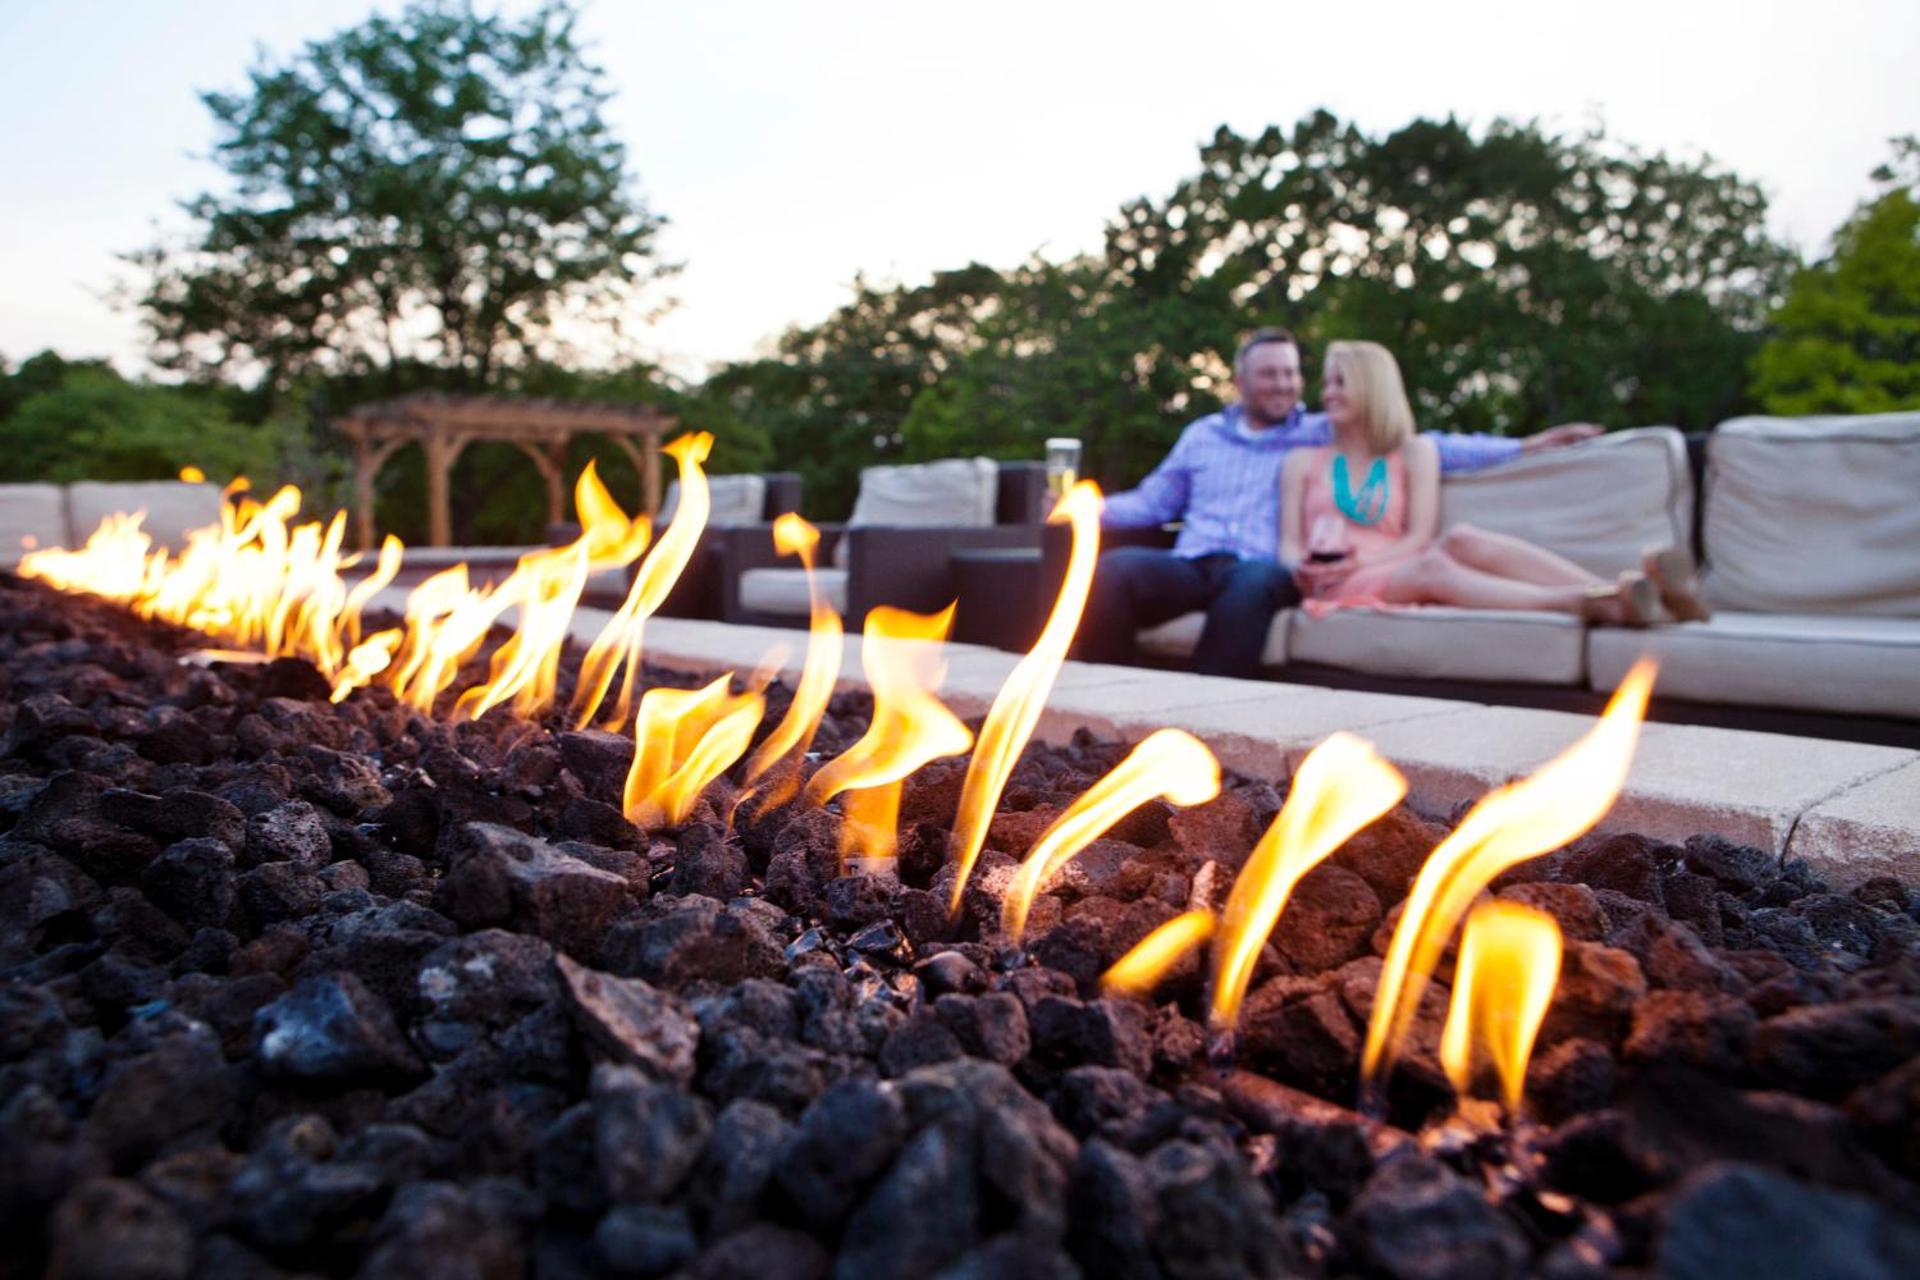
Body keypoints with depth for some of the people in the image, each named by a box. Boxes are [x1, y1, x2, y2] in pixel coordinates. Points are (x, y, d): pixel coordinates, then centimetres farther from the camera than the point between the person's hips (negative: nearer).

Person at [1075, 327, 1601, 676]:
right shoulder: (1202, 434, 27)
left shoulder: (1325, 436, 21)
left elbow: (1424, 447, 18)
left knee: (1255, 581, -41)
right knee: (1115, 567, -31)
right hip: (1192, 563, 2)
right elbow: (1151, 501, 28)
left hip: (1260, 569, -2)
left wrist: (1525, 446, 13)